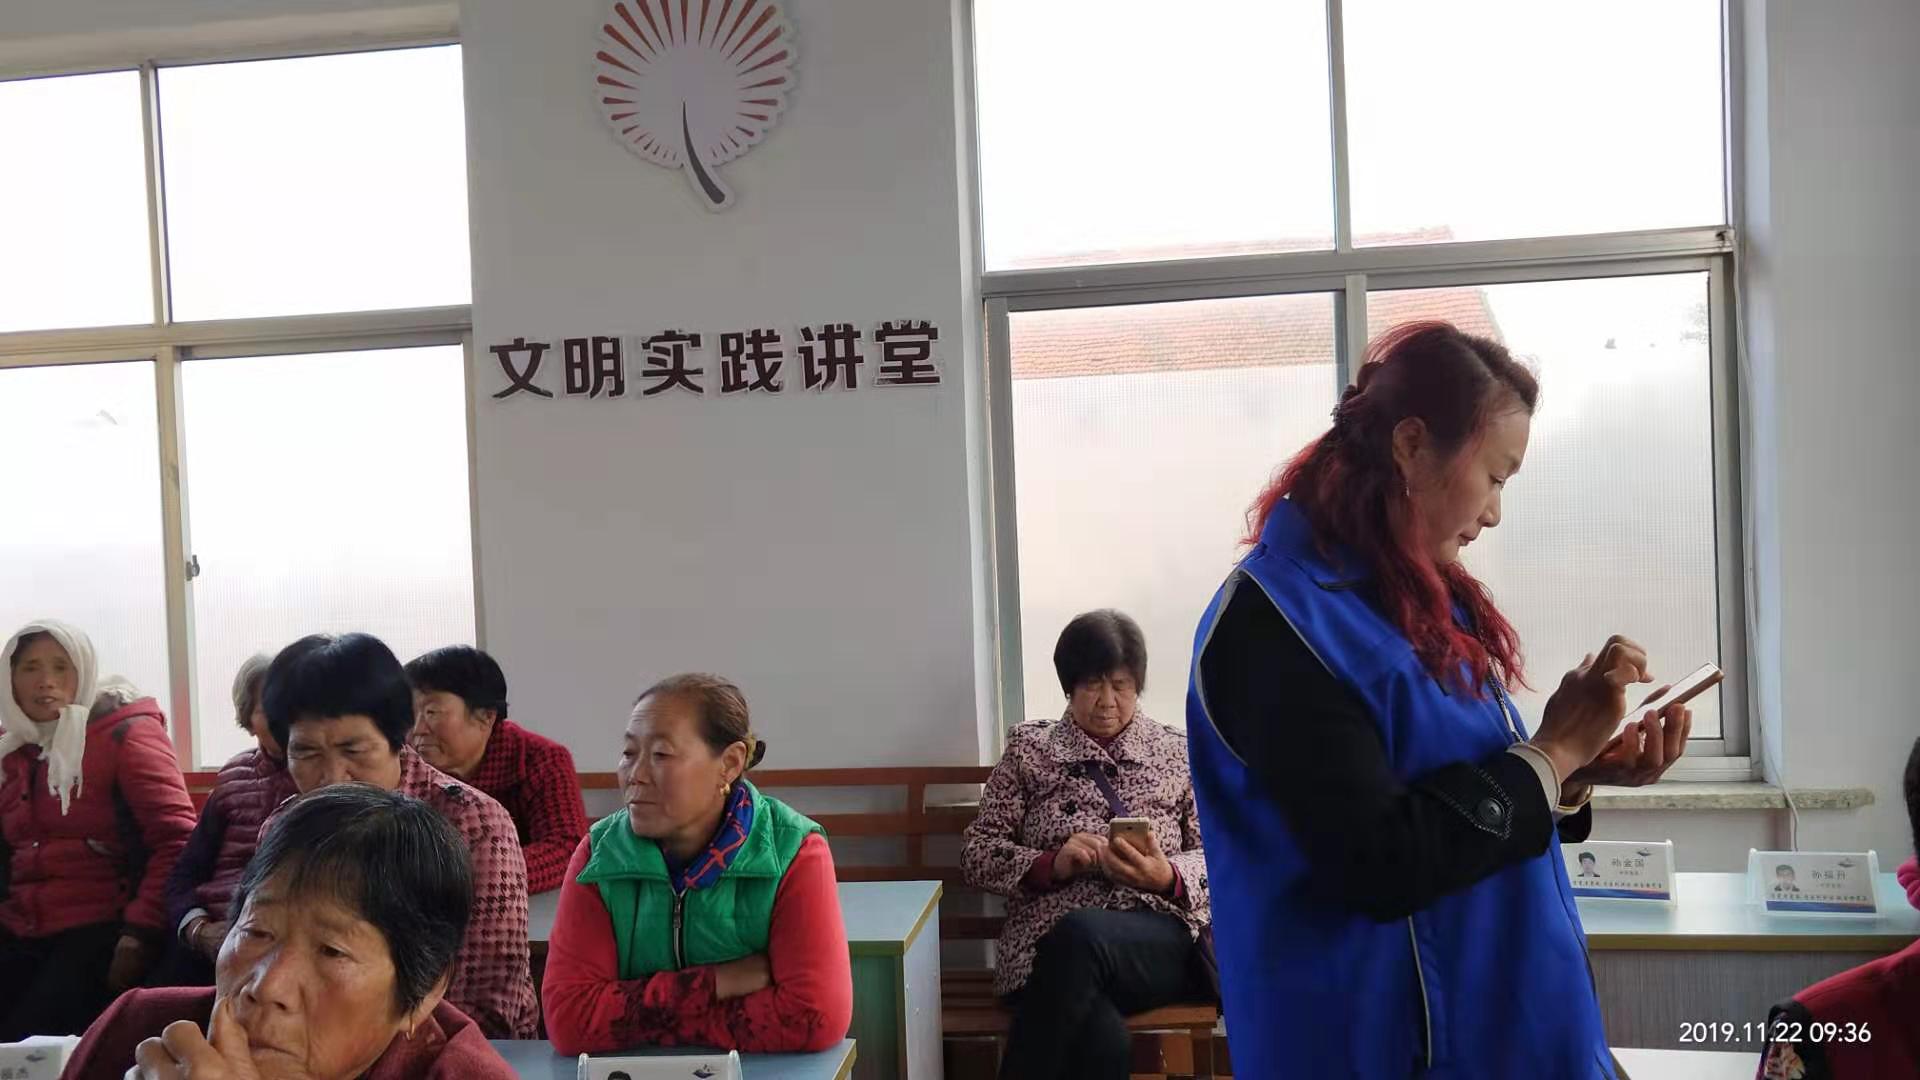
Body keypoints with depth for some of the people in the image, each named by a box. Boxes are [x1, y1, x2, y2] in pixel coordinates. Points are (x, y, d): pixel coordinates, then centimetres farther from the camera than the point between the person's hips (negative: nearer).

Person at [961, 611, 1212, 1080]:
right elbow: (977, 852, 9)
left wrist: (1167, 877, -11)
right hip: (1049, 941, -1)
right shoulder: (1029, 749, 13)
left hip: (1158, 940, 1)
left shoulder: (1177, 754, 15)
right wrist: (1052, 864, -9)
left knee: (1083, 935, -36)